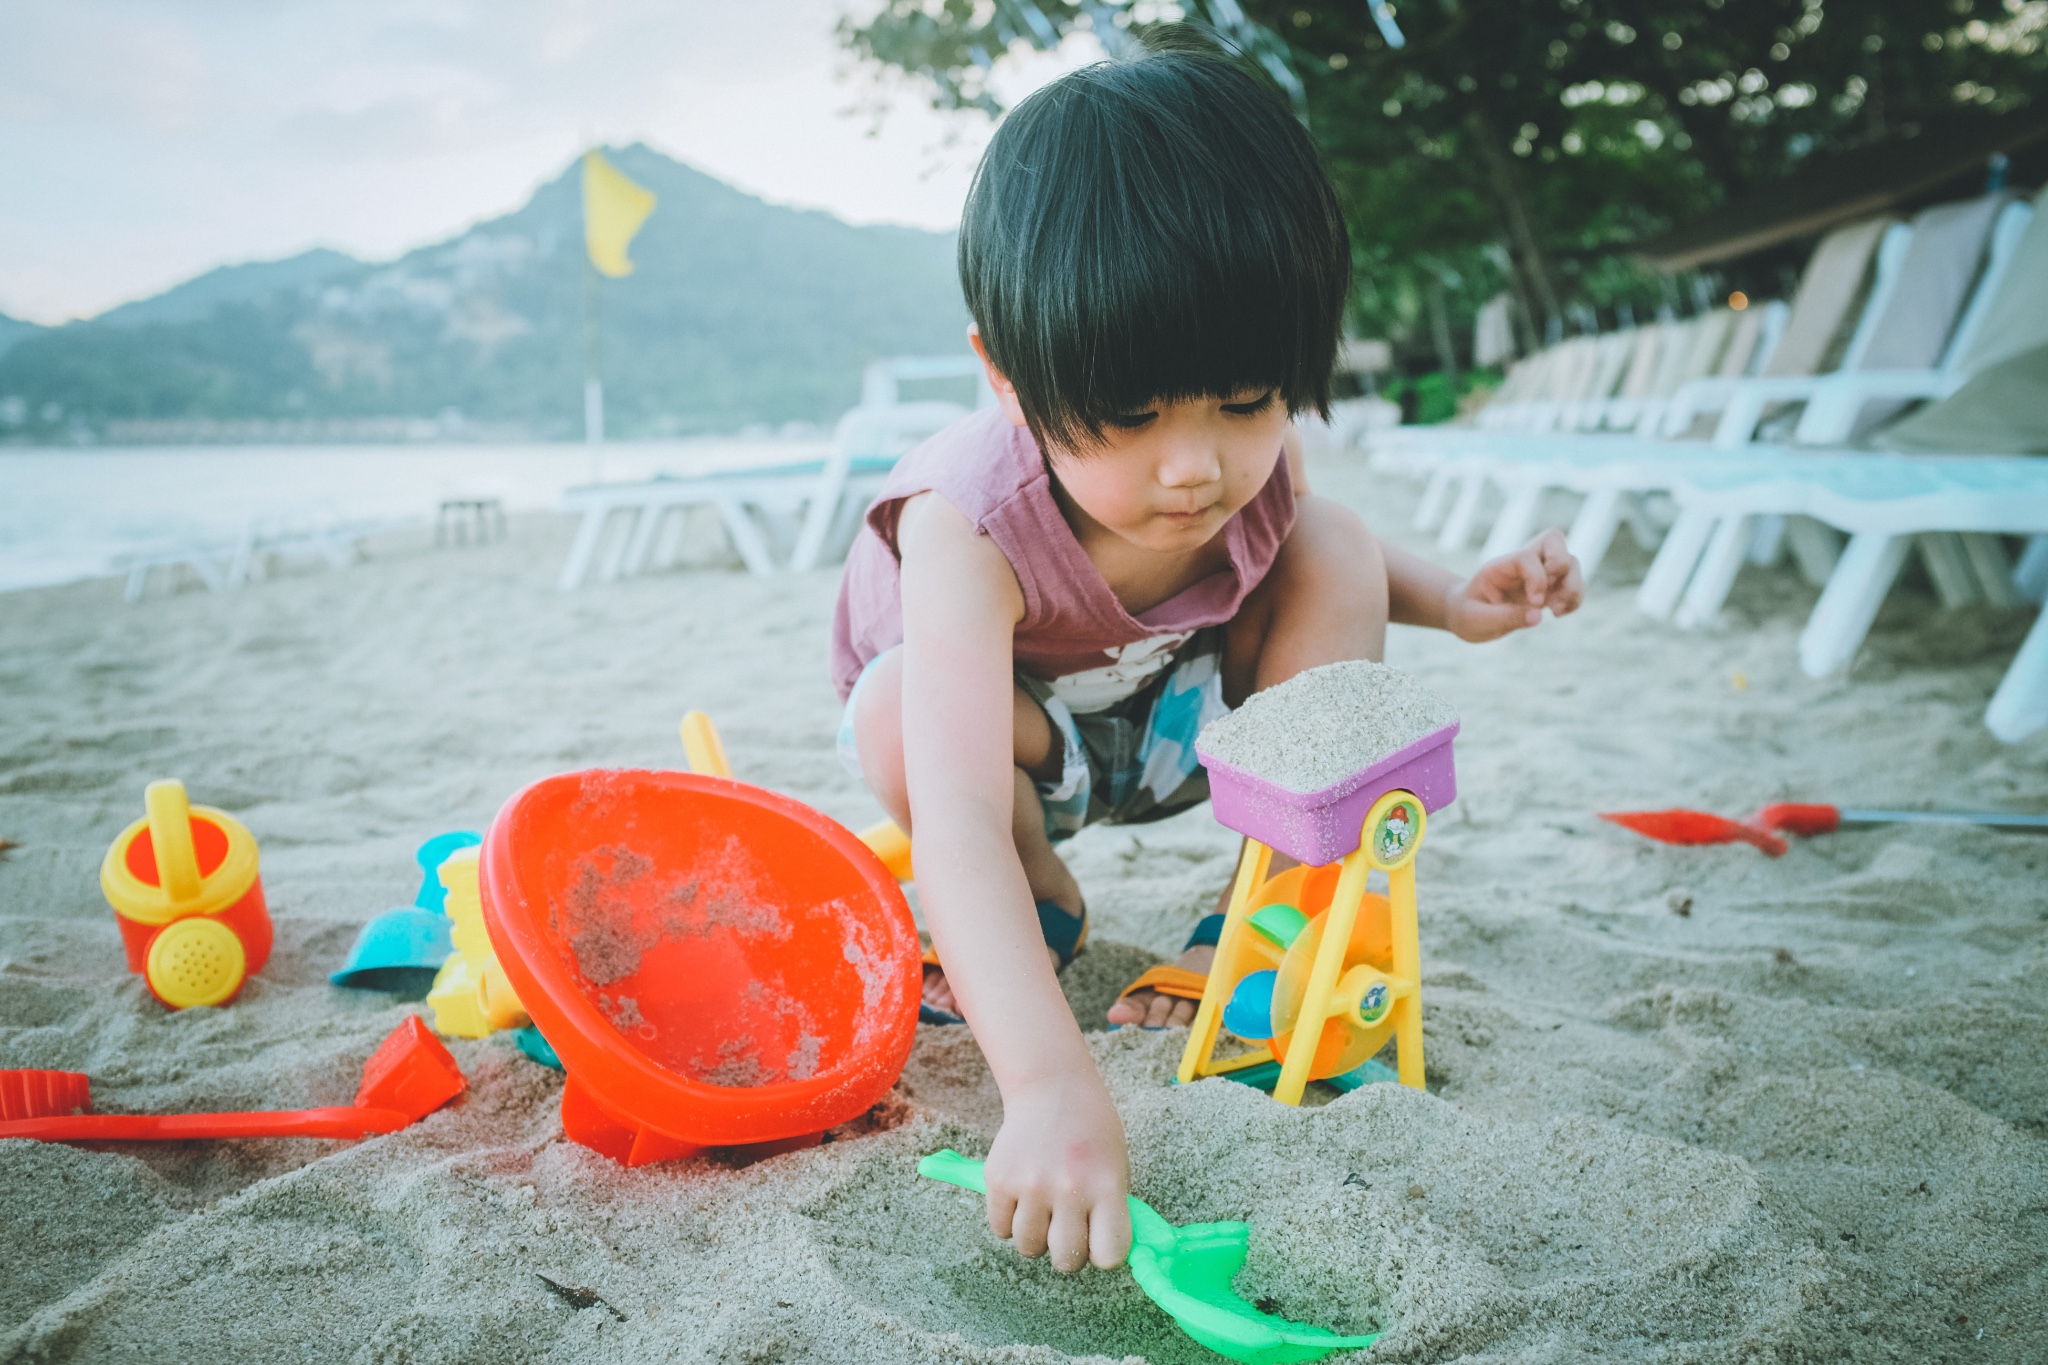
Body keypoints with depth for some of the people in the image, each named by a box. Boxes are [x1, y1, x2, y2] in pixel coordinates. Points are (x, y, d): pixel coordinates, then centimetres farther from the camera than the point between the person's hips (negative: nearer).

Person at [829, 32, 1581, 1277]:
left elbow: (1292, 530, 5)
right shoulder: (970, 528, -42)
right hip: (1013, 726, -3)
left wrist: (1454, 601, -13)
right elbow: (955, 820, -53)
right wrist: (1052, 1087, -64)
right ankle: (1047, 904, -3)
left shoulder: (1253, 460, -24)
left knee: (1338, 551, -18)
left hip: (1178, 714, 4)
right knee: (900, 716, -37)